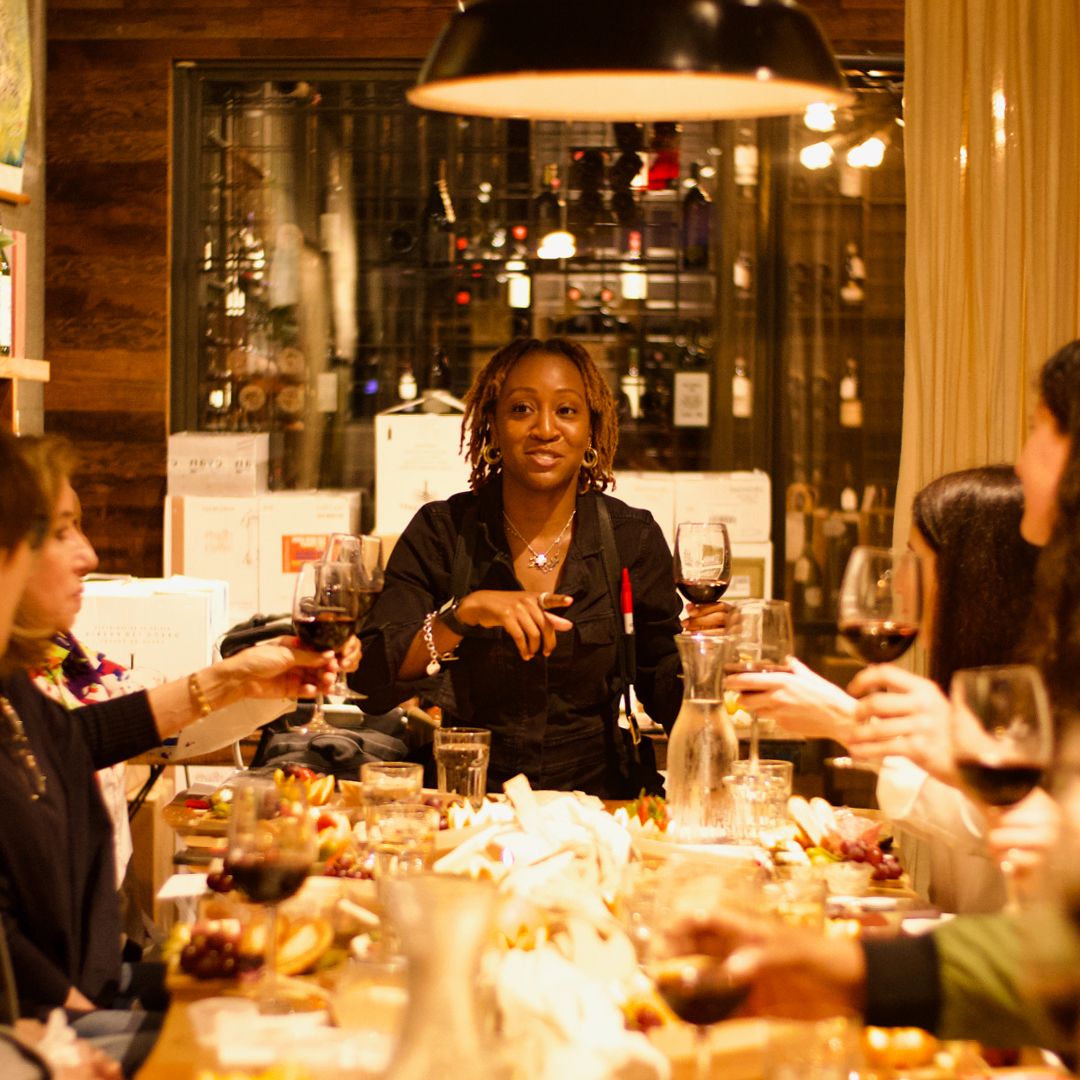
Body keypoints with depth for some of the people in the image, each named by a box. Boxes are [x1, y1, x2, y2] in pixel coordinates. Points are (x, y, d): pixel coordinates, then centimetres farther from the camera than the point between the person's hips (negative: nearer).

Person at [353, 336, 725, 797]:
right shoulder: (442, 530, 0)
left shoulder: (634, 538, 2)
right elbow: (371, 678, -9)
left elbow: (665, 701, 8)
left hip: (596, 797, 0)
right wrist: (465, 612, -22)